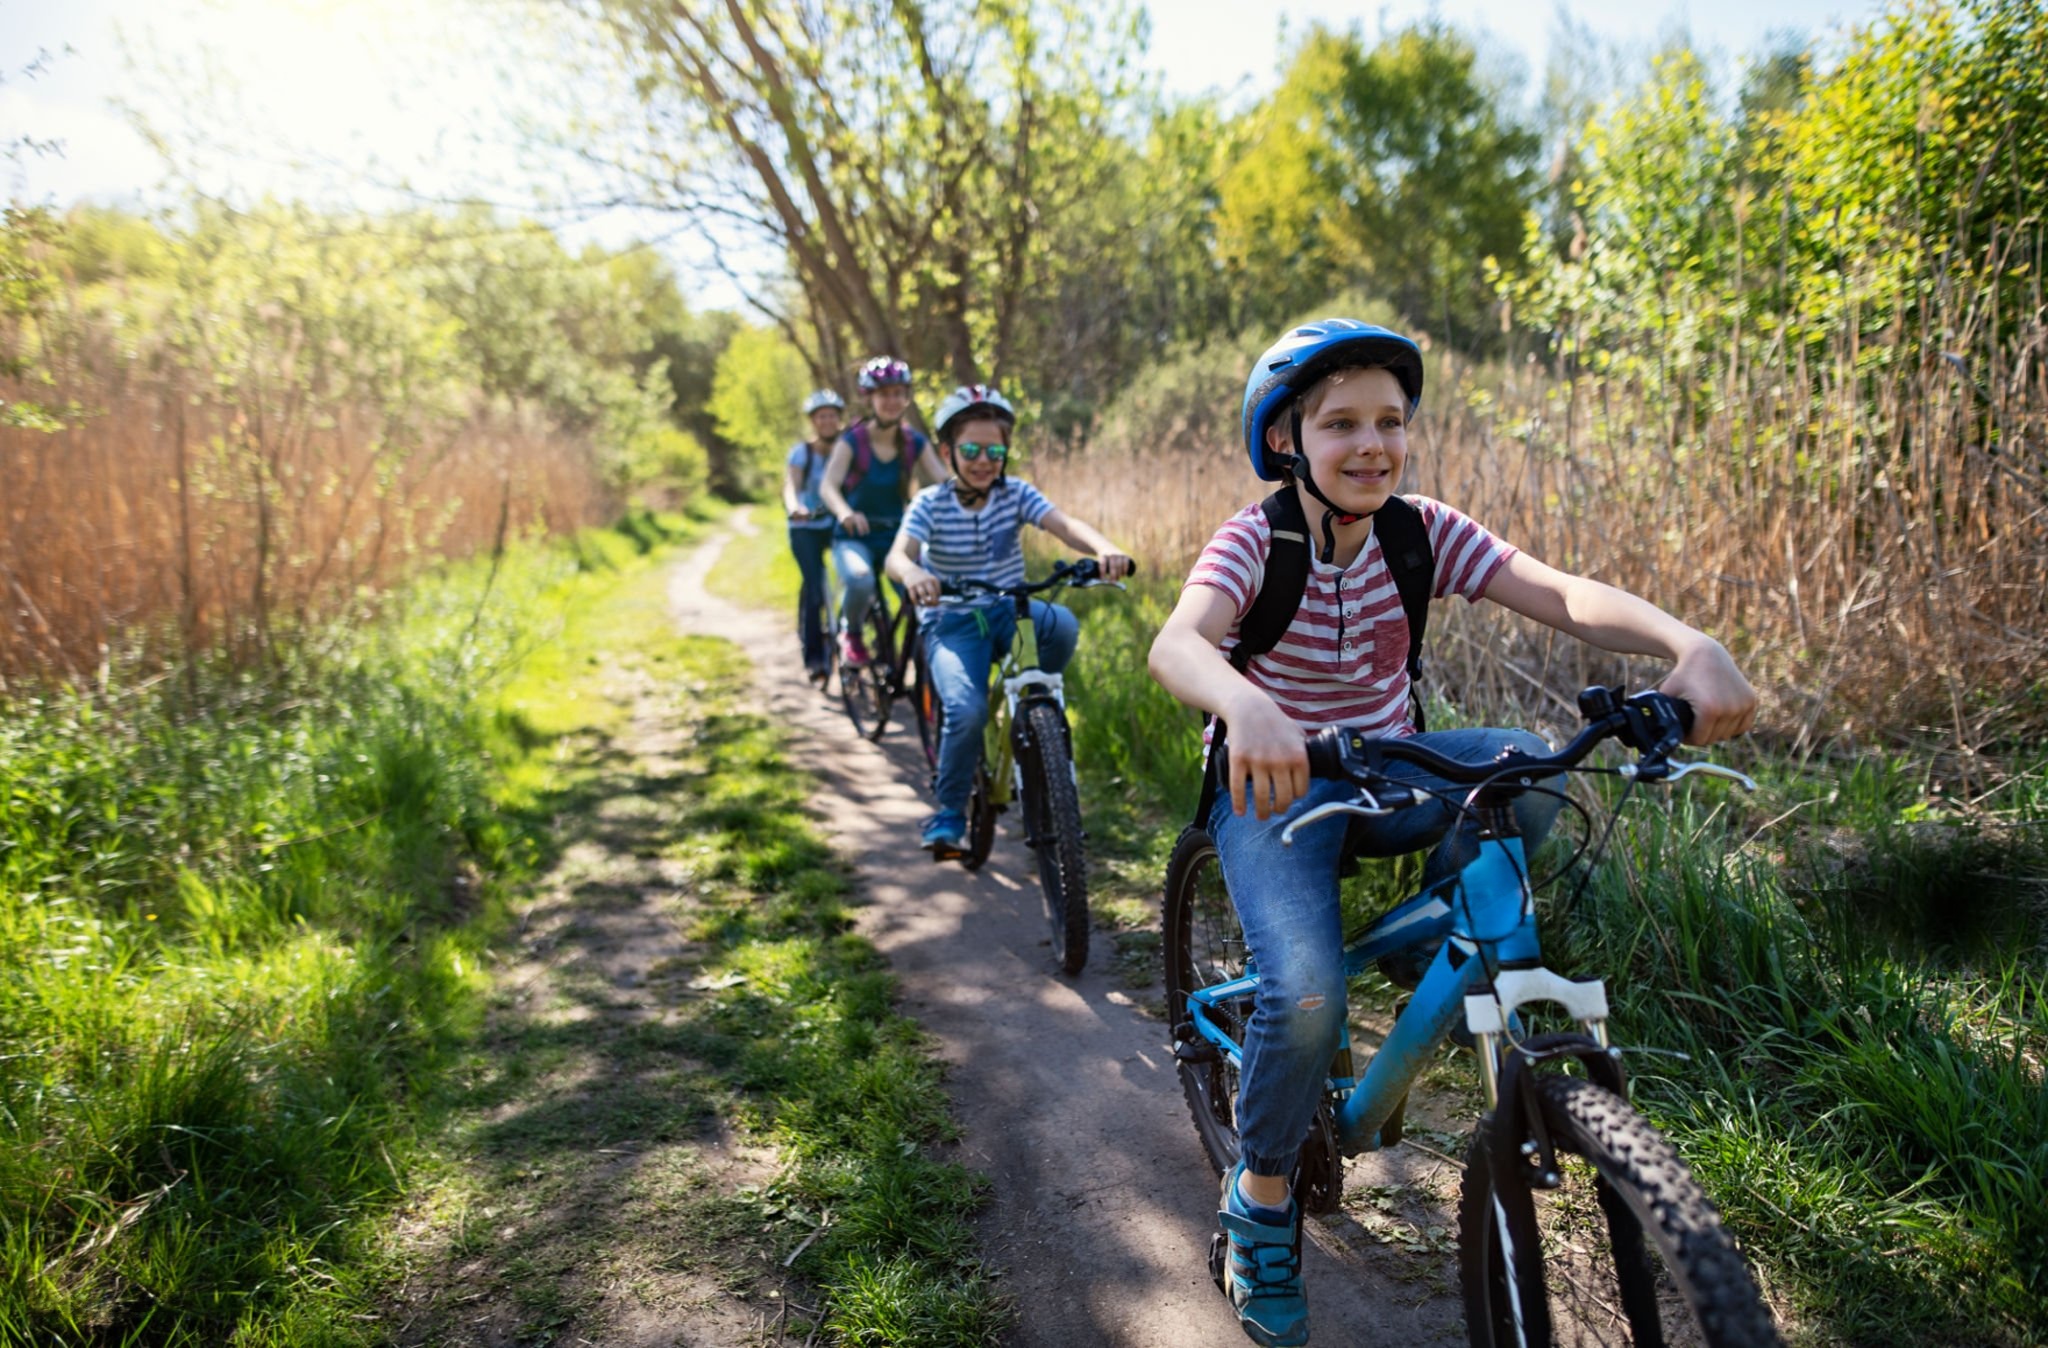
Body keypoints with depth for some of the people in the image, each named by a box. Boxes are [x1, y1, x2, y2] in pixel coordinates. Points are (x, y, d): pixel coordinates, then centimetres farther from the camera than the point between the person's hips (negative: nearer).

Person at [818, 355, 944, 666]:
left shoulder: (914, 443, 2)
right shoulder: (853, 441, -9)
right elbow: (828, 485, -22)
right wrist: (844, 512, -45)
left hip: (895, 535, 3)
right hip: (854, 536, -3)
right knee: (859, 580, -35)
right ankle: (851, 634, -3)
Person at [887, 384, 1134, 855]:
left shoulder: (1016, 494, -5)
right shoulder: (931, 503, -10)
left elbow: (1064, 525, -22)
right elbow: (898, 555, -26)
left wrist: (1105, 549, -45)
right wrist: (912, 574, -53)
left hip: (1008, 612, 2)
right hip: (952, 622, -2)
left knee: (1062, 624, -31)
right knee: (967, 711, -26)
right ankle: (949, 815, -4)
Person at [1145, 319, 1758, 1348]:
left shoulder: (1421, 531, -8)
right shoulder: (1254, 540, -18)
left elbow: (1563, 596, -21)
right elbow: (1175, 644, -39)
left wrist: (1689, 644, -40)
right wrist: (1245, 704, -62)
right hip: (1278, 786, -4)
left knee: (1526, 773, -25)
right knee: (1307, 996, -26)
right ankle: (1260, 1197, 2)